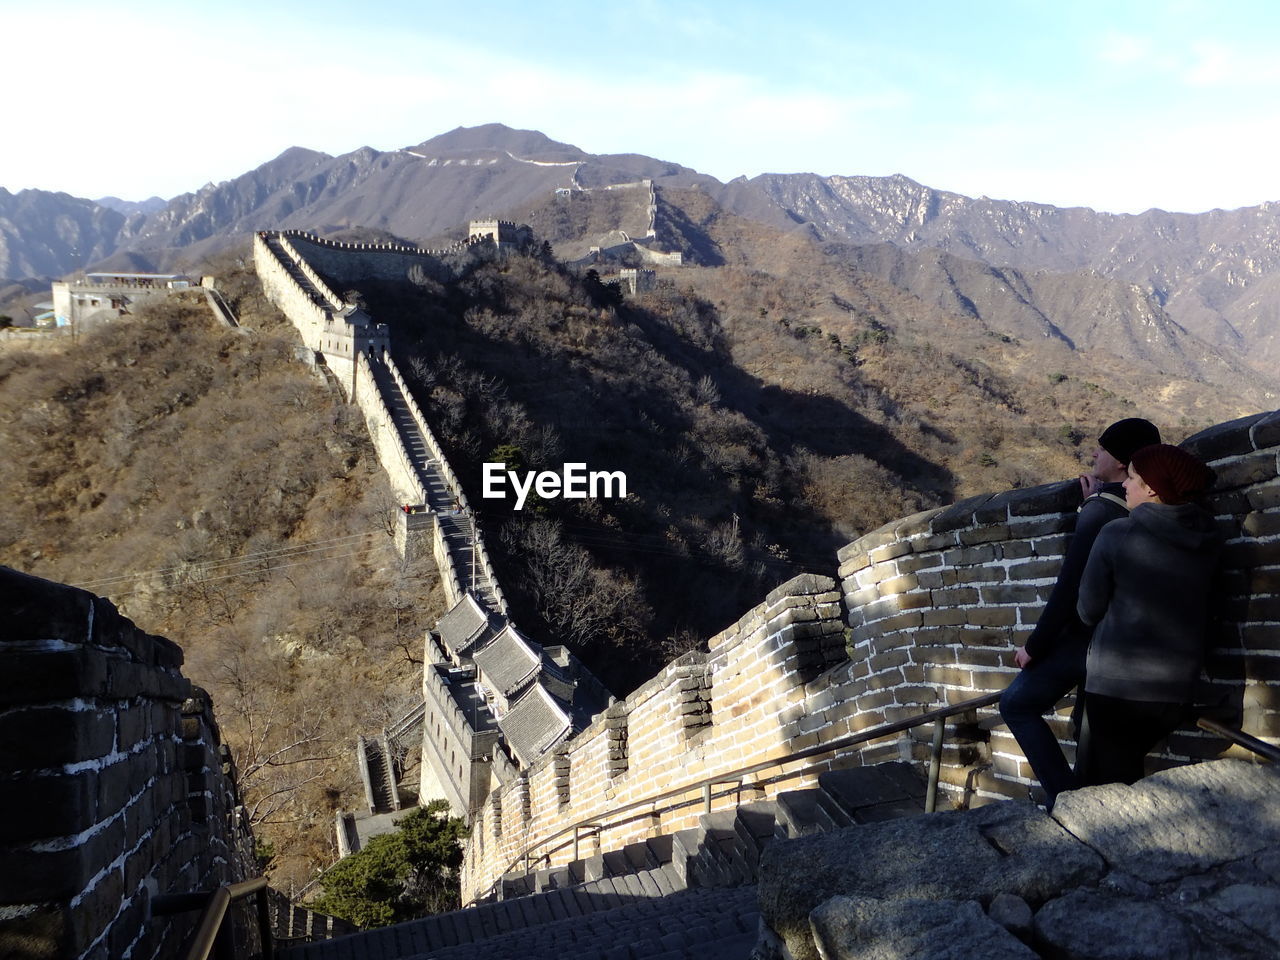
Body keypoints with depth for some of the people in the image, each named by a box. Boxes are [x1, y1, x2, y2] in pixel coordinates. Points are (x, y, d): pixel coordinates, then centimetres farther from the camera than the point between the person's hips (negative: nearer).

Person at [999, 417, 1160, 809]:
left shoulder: (1099, 512, -20)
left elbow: (1068, 588, -21)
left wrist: (1034, 646, -12)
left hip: (1084, 639, -8)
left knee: (1017, 704, 3)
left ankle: (1064, 796, -1)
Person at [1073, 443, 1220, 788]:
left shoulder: (1116, 535, -12)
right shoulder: (1207, 540, 3)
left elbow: (1089, 611, -7)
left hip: (1116, 684, -5)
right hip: (1176, 690, 6)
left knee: (1102, 782, 5)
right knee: (1126, 772, 23)